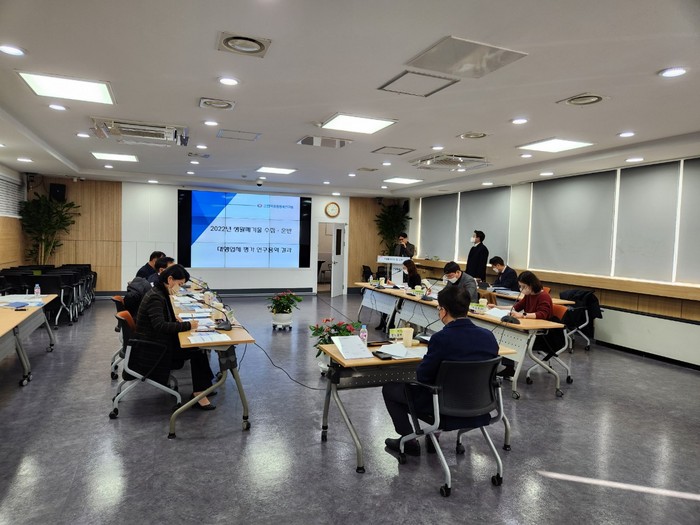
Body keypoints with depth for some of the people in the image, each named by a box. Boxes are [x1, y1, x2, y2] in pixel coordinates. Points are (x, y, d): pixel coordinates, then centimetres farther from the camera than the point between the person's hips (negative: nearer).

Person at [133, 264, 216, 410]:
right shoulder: (155, 297, -21)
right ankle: (199, 392, -3)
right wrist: (187, 325, -24)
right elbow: (160, 326, -30)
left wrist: (175, 320, 3)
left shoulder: (161, 293, 8)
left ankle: (204, 387, 1)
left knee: (196, 346, -5)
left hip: (157, 341, 9)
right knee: (197, 351, -12)